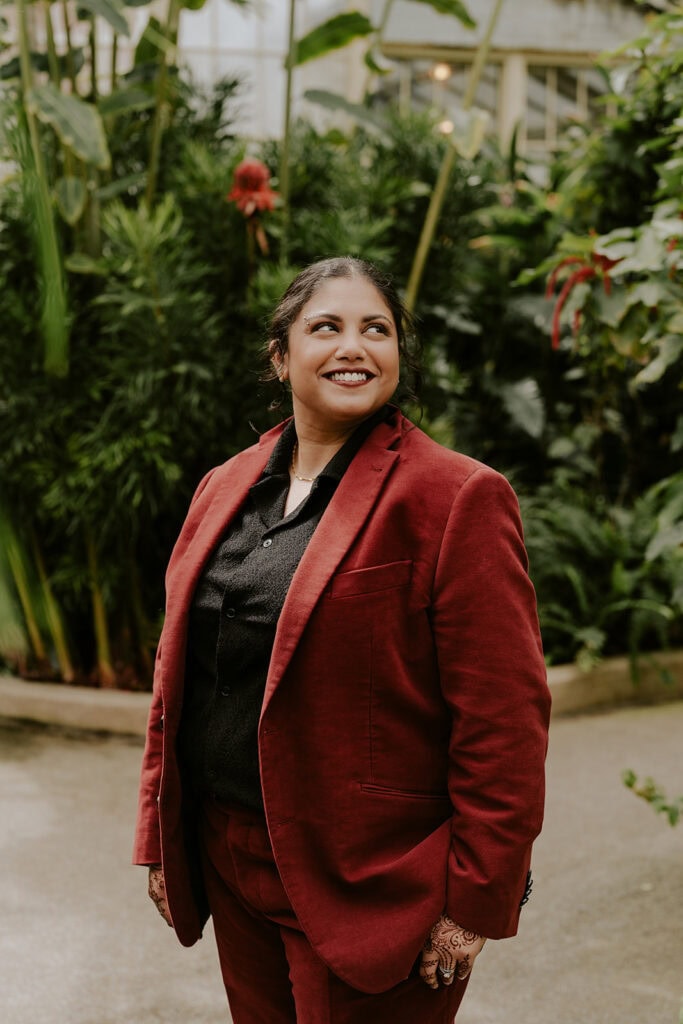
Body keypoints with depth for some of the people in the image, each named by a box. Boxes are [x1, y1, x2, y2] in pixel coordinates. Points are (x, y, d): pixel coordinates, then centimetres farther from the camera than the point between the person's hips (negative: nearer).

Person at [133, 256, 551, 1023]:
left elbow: (504, 721, -15)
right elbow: (179, 673, 13)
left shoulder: (455, 498, -12)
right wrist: (159, 837, 11)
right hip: (230, 865, 6)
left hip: (371, 891, -6)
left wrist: (476, 903, -15)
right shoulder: (224, 490, 8)